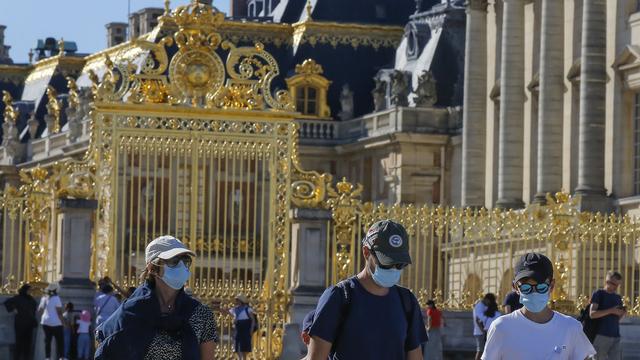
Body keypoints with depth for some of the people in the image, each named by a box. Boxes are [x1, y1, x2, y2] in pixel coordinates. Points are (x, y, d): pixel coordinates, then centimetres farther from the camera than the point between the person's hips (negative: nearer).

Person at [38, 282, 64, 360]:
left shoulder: (44, 298, 6)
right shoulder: (56, 298, -10)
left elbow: (40, 310, 13)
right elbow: (59, 311, -13)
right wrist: (62, 321, -7)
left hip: (46, 322, 5)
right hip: (56, 323, -5)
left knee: (47, 340, 6)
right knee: (60, 341, -1)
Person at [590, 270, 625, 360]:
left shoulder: (618, 297, 17)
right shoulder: (598, 294, -1)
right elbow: (592, 314, -12)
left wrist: (622, 313, 0)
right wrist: (611, 310, -19)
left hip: (615, 336, 5)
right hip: (601, 335, -5)